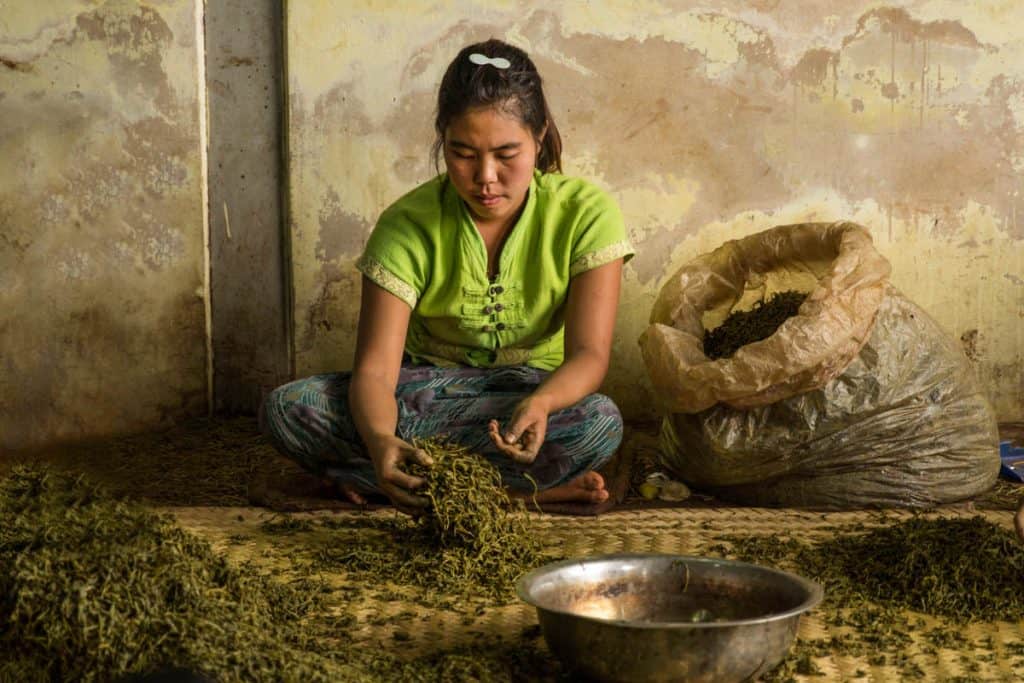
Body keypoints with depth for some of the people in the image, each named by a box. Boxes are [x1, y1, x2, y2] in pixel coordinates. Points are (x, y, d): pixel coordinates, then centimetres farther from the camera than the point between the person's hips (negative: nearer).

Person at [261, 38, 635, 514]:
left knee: (600, 422, -37)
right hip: (429, 384, 1)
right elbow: (374, 371, -22)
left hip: (534, 391, 0)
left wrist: (539, 403, -45)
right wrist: (380, 442, -46)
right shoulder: (408, 225, -14)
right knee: (286, 408, -26)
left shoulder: (584, 212, -14)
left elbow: (588, 353, -20)